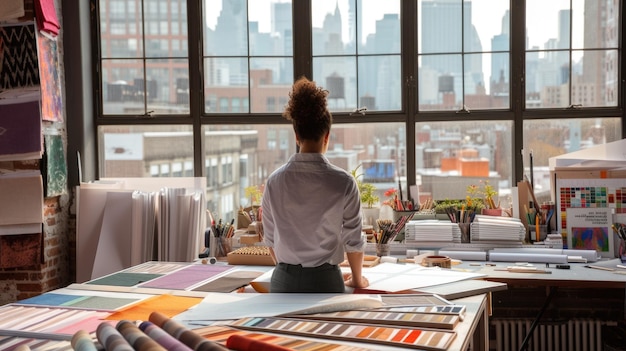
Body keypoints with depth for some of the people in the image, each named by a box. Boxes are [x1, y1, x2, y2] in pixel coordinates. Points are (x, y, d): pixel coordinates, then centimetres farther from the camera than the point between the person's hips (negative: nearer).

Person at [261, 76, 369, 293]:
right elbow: (353, 240, -3)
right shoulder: (343, 182, -11)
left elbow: (270, 238, 8)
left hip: (283, 282, 3)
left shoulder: (275, 181, -2)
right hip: (325, 281, -3)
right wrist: (357, 279, 15)